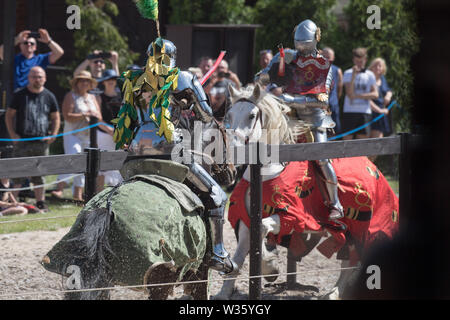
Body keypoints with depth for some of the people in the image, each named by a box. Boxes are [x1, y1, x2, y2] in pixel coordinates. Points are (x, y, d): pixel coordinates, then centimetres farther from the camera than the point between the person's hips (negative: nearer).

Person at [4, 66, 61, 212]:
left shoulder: (49, 96, 8)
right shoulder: (20, 95, 2)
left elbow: (55, 118, 14)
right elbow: (9, 115, 4)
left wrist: (53, 135, 1)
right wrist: (12, 134, -7)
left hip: (42, 142, 2)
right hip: (22, 142, -2)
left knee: (39, 174, 7)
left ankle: (40, 201, 11)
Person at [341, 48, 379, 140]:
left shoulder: (370, 75, 9)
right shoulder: (348, 73, 4)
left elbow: (375, 94, 0)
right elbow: (349, 93, -8)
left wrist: (358, 96, -10)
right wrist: (354, 75, -15)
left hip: (365, 112, 2)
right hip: (349, 112, -2)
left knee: (362, 140, 0)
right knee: (347, 139, -6)